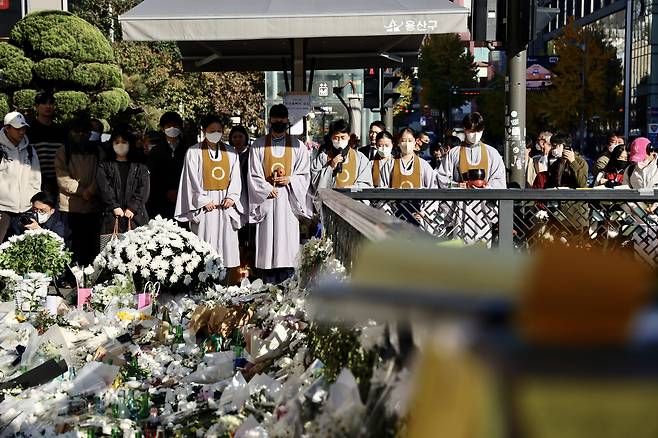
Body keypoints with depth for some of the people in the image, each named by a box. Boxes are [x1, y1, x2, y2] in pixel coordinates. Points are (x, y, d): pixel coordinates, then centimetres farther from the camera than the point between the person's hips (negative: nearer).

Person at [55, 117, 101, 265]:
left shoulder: (98, 152, 12)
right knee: (73, 246, -3)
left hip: (93, 207, 2)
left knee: (92, 246, 0)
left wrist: (91, 191, -14)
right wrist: (83, 192, -11)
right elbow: (63, 179, -4)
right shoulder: (63, 152, 6)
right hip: (70, 206, -2)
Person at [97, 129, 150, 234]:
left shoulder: (140, 168, 15)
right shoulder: (104, 166, 15)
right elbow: (104, 189, 2)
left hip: (135, 216, 0)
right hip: (111, 216, 0)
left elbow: (143, 191, 4)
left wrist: (132, 208, -9)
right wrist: (115, 207, -10)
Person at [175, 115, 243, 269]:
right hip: (204, 202, -3)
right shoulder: (194, 152, 2)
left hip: (226, 203, 3)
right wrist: (203, 200, -11)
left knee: (226, 239, 0)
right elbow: (192, 179, -3)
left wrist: (231, 197, -7)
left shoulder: (230, 152, 12)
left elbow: (235, 177, 8)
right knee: (206, 243, -7)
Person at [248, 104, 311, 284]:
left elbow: (304, 175, 8)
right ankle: (268, 287, 2)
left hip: (289, 199, 0)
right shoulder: (258, 146, 6)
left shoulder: (297, 146, 8)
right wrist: (267, 189, -11)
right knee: (267, 240, -1)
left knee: (287, 240, -2)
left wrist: (290, 179, -10)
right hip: (266, 198, 0)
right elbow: (254, 175, 3)